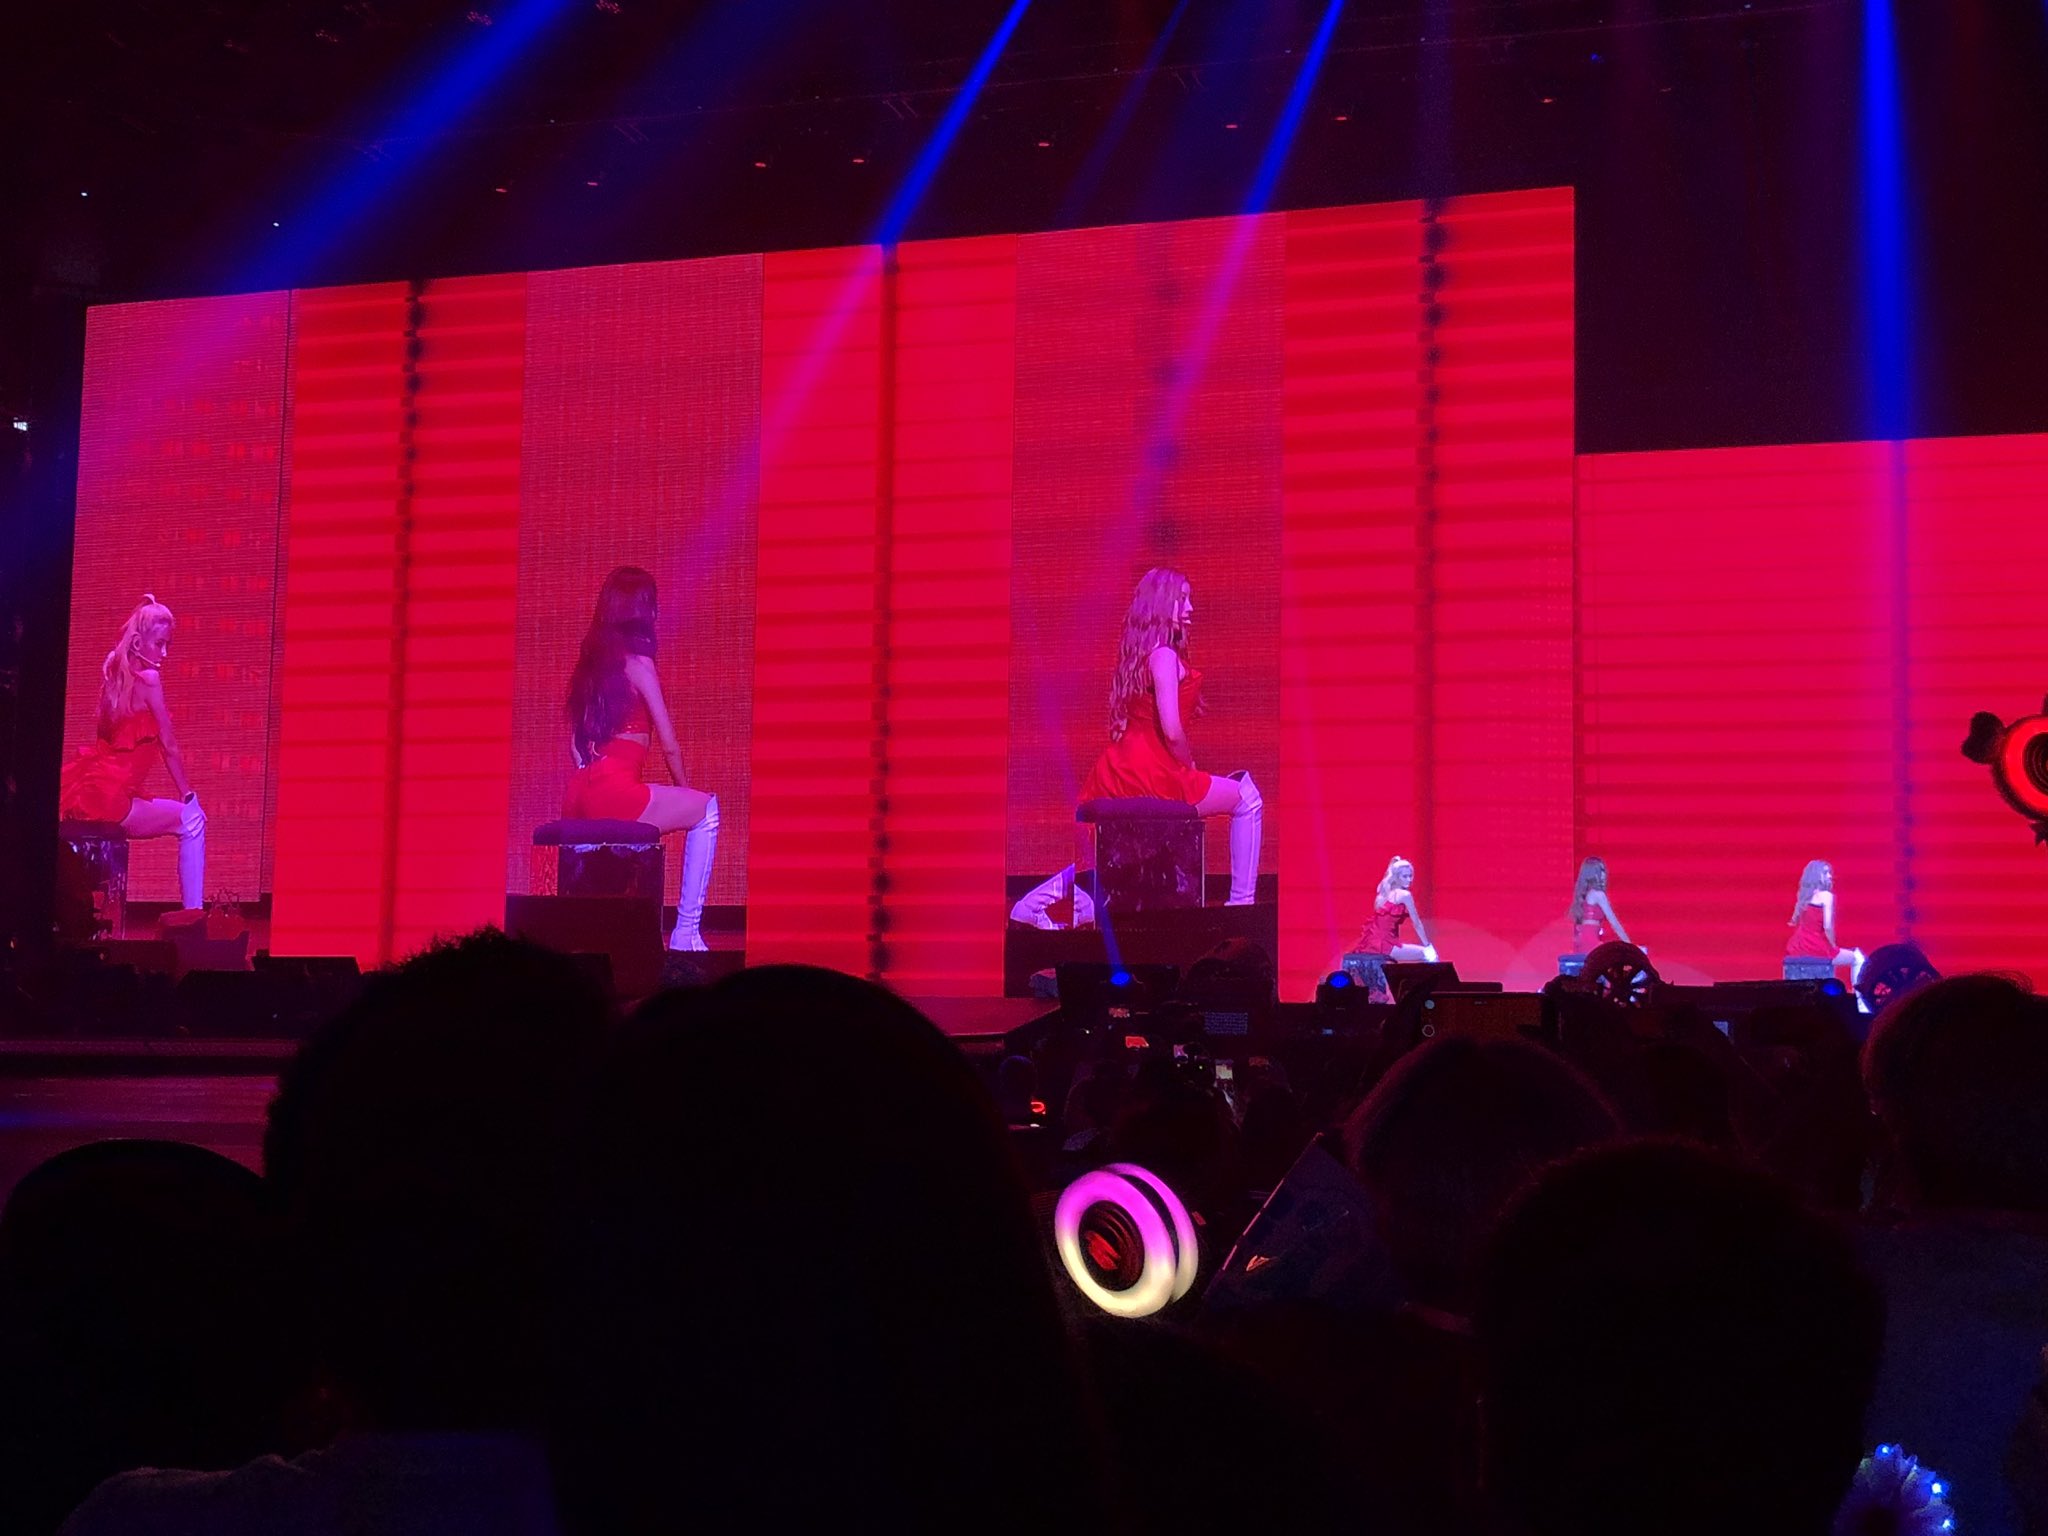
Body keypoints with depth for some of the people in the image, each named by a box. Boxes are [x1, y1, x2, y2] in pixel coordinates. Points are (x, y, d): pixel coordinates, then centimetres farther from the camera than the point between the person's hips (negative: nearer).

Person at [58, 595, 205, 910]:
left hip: (85, 791, 8)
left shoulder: (112, 674, 12)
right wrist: (189, 795, 4)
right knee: (192, 820, 1)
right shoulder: (148, 679, -9)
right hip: (110, 797, -8)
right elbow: (169, 746, -3)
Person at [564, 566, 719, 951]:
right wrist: (683, 791, 11)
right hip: (615, 791, -8)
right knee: (705, 810, 9)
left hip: (576, 798, 8)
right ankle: (686, 931, 0)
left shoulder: (589, 662, 16)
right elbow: (669, 744, -4)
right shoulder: (638, 663, -4)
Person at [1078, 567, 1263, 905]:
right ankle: (1242, 902, 4)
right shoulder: (1164, 655, -14)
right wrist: (1190, 766, -3)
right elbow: (1172, 731, -21)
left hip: (1120, 773, 8)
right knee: (1248, 801, 6)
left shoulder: (1138, 652, 14)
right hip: (1150, 773, -8)